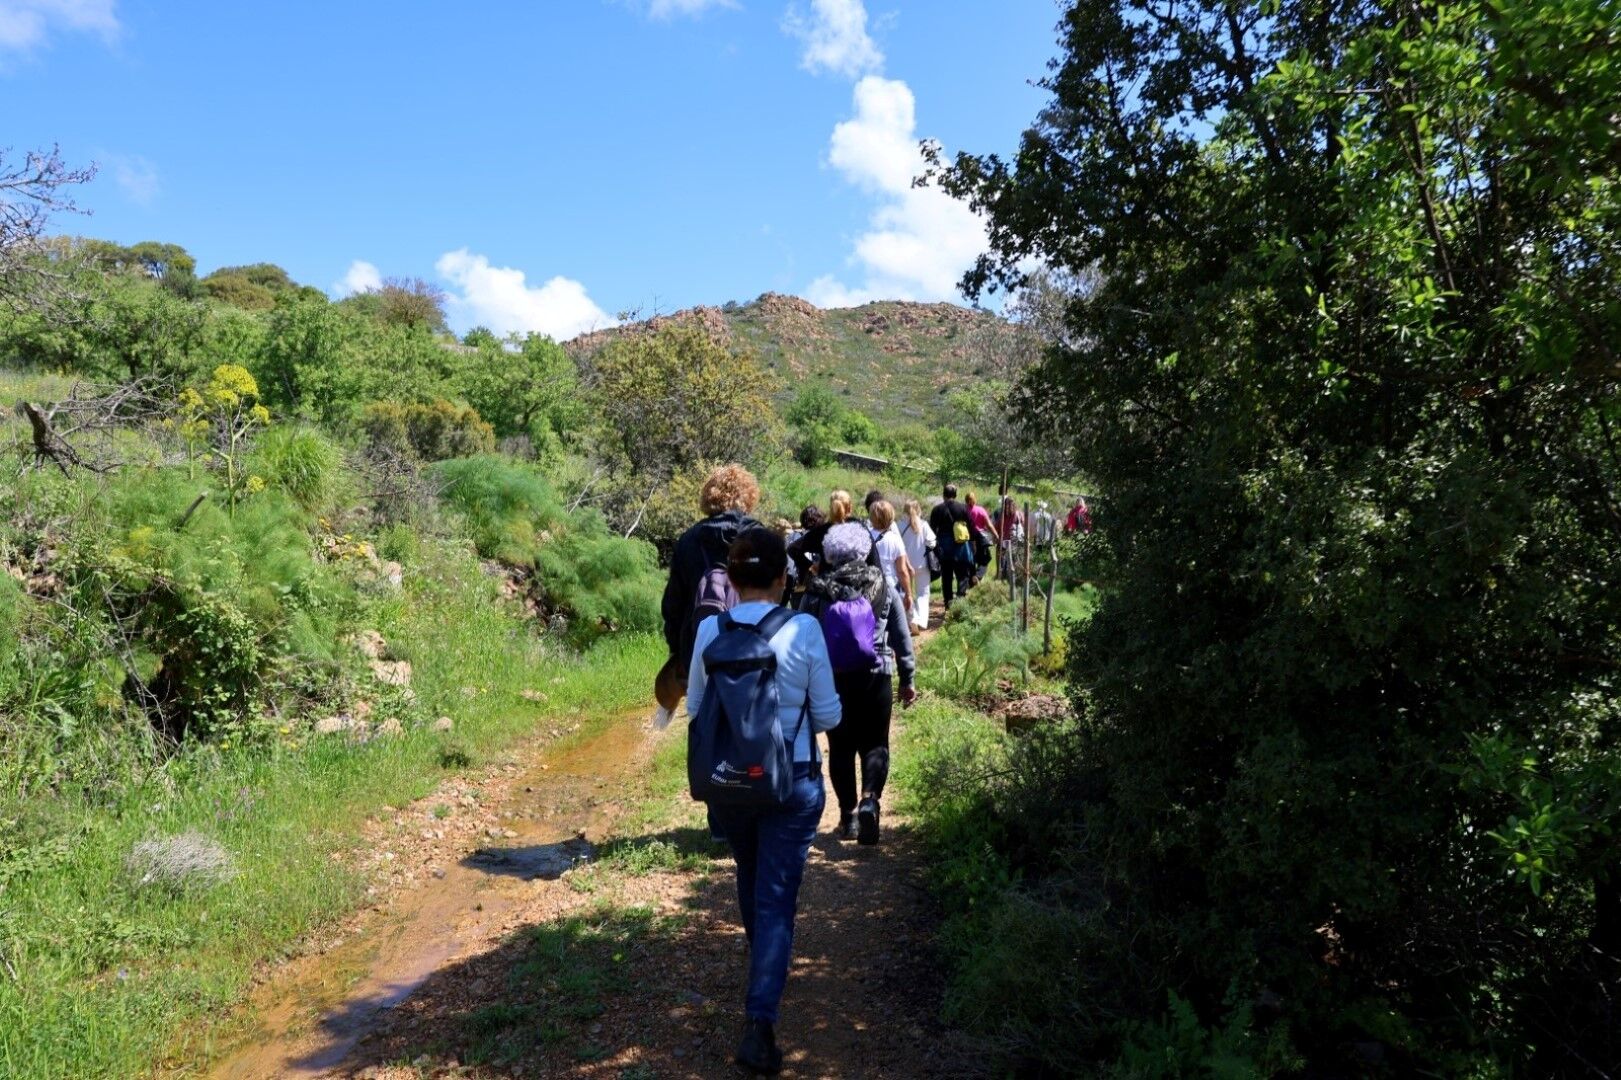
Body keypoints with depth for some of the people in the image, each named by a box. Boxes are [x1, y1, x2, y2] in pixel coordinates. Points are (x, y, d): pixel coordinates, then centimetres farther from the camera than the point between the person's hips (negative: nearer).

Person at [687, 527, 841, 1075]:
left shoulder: (709, 632, -10)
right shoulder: (804, 630, -16)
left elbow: (695, 708, 1)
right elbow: (828, 715, -9)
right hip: (793, 781, -3)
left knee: (751, 878, 27)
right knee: (776, 897, 5)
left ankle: (761, 960, 53)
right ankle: (758, 1024, 0)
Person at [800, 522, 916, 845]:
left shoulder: (817, 592, -1)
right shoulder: (884, 588, 1)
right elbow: (902, 637, 5)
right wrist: (907, 679, 14)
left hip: (830, 680, 0)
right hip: (875, 678, 0)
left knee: (841, 747, 12)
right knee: (874, 743, 9)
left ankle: (848, 815, 14)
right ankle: (870, 798, -15)